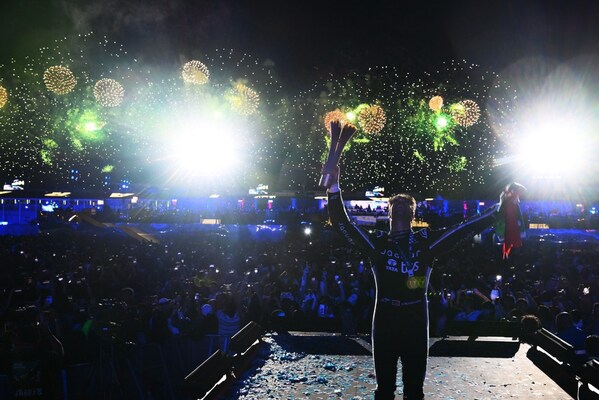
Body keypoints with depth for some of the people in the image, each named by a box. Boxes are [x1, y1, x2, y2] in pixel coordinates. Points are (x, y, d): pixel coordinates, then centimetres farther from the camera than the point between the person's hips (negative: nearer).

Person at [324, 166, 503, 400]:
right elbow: (341, 224, 0)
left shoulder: (426, 240, 6)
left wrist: (499, 209, -5)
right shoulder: (377, 241, 6)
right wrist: (334, 190, -12)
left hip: (416, 320, 0)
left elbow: (464, 230, 2)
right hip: (385, 319, 0)